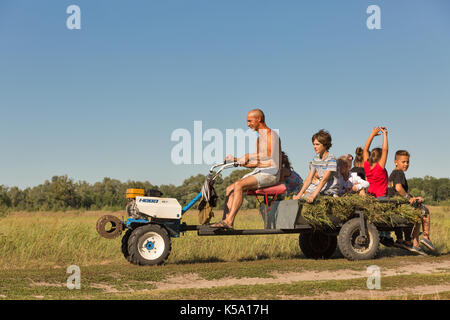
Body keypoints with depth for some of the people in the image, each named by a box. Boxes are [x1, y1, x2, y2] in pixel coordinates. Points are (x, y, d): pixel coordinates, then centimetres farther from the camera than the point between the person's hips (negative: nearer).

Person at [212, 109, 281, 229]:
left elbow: (268, 155, -22)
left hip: (270, 173, -9)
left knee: (239, 185, -28)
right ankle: (226, 222, -12)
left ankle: (229, 221, -30)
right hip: (259, 172, 9)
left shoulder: (270, 134, -5)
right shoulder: (259, 137, 24)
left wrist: (248, 157, -22)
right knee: (230, 189, -4)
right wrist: (236, 160, 9)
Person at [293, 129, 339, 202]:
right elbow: (309, 179, 6)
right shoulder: (316, 159, 9)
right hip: (320, 187, 8)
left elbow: (324, 179, -23)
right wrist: (300, 194, -5)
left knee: (307, 197, -23)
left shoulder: (331, 158, -15)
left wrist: (313, 196, -31)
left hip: (330, 190, -8)